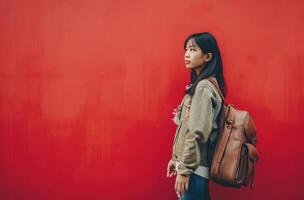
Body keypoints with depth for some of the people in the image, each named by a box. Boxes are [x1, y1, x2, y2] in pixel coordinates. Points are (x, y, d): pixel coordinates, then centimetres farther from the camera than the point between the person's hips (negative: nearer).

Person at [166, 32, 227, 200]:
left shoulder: (204, 87, -16)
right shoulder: (199, 85, 12)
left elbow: (198, 133, -21)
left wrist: (184, 169, -18)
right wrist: (176, 159, 17)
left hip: (194, 166, -9)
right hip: (192, 163, 9)